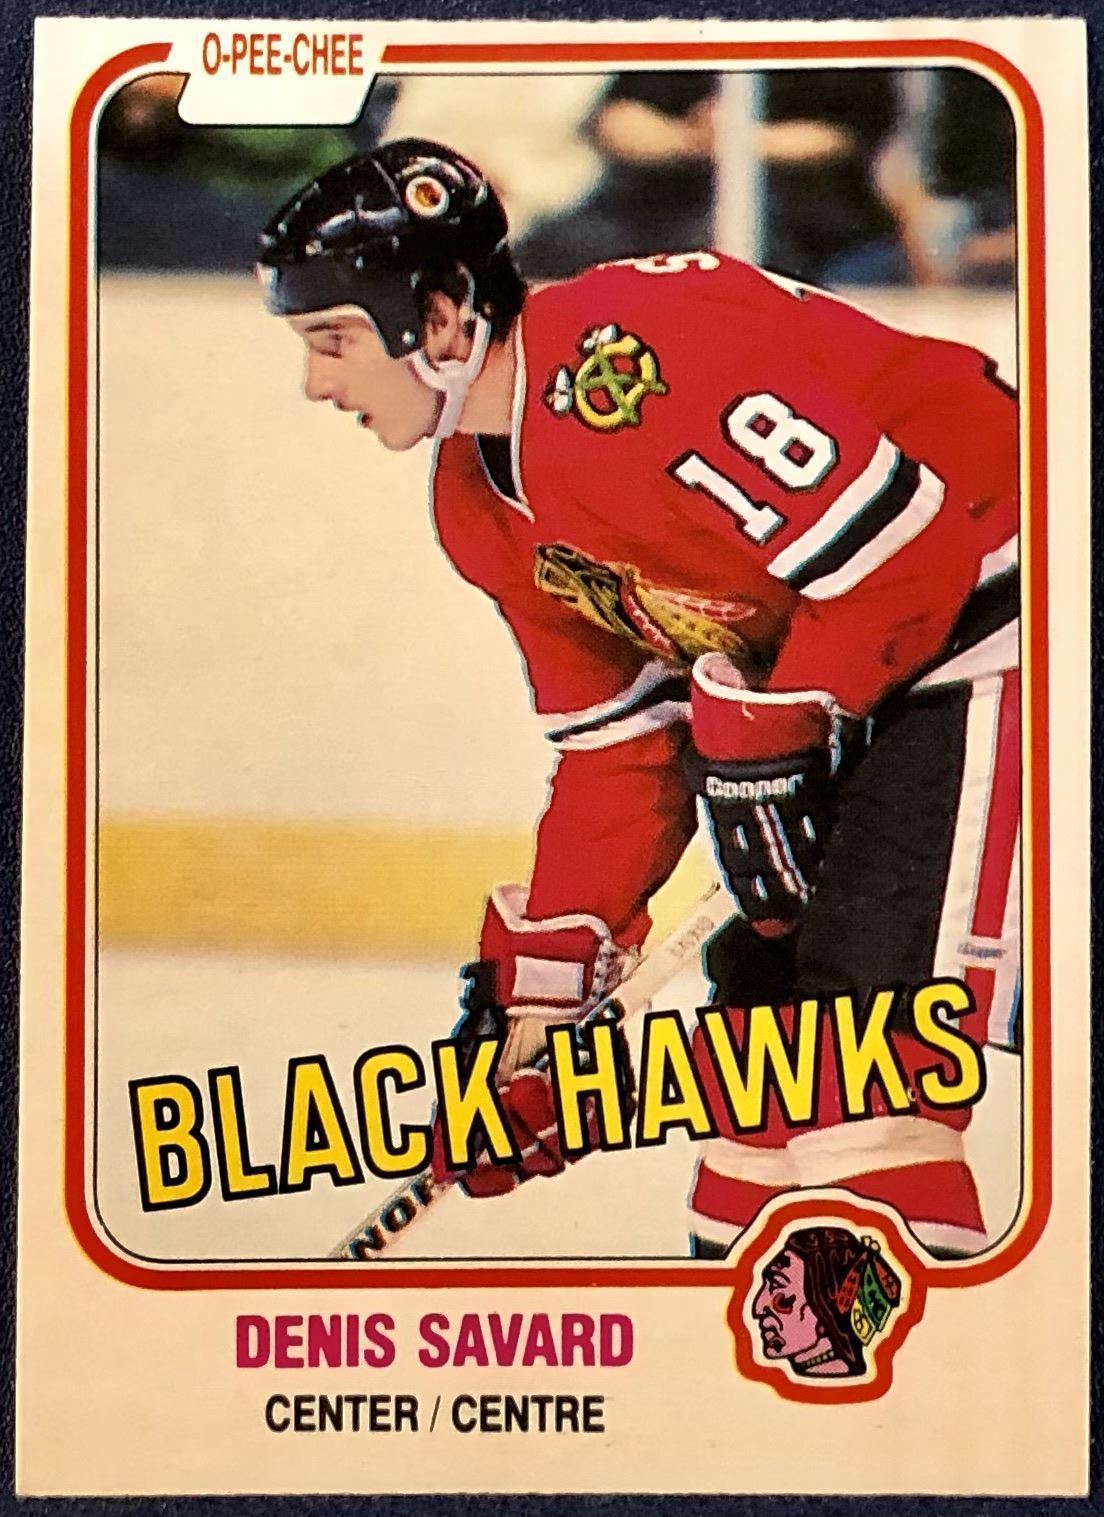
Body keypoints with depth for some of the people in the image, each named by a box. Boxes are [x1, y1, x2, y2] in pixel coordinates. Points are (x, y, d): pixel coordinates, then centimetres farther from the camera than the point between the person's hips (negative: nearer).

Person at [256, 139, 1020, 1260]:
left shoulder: (623, 365, -26)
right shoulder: (478, 500, 5)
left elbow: (899, 537, -26)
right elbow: (617, 739, 9)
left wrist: (765, 734, -20)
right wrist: (545, 963, 5)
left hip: (986, 611, -10)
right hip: (848, 670, 10)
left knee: (872, 982, -16)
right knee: (768, 968, 14)